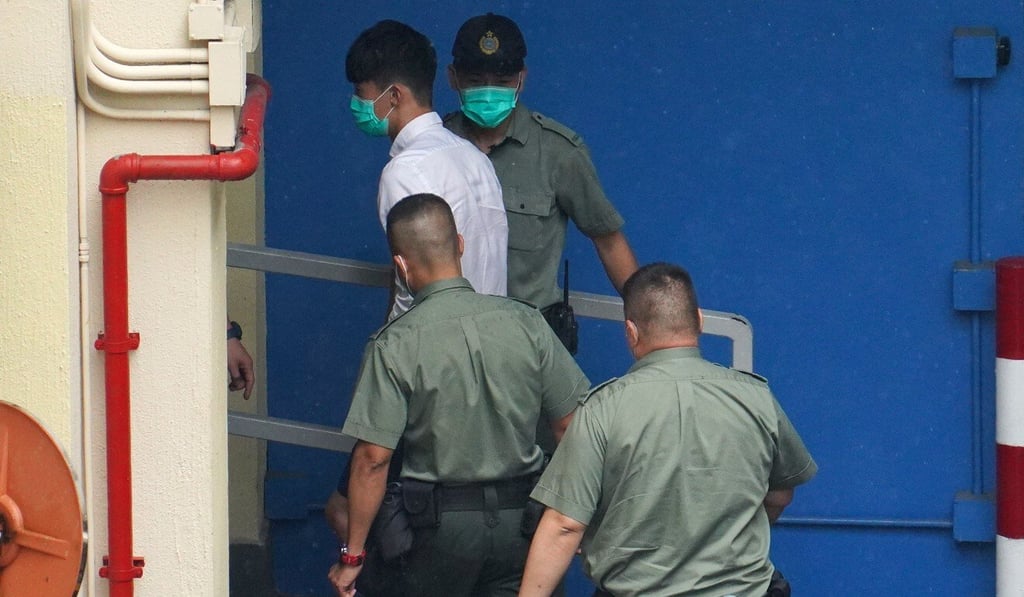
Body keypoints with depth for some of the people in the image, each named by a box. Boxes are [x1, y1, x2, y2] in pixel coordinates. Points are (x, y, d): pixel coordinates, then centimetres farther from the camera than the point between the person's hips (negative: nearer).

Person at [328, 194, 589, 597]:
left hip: (443, 521, -3)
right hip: (521, 515, 3)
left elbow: (373, 458, -13)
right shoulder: (526, 323, -3)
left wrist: (353, 553, -5)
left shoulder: (395, 345, -12)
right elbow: (570, 425, 2)